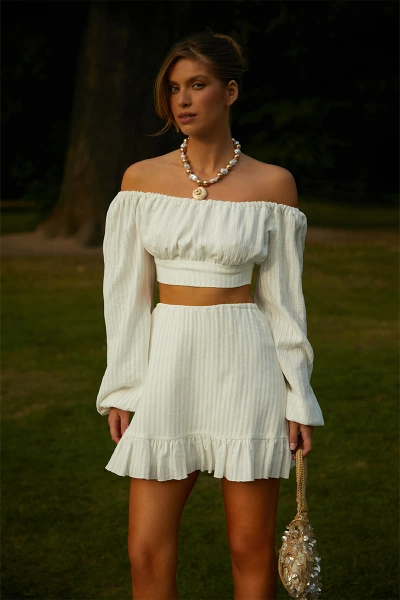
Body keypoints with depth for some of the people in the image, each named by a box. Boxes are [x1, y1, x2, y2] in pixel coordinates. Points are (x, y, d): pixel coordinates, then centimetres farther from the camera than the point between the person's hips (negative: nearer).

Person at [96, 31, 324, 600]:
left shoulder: (272, 184, -1)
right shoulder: (142, 179, 4)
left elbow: (283, 296, 2)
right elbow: (127, 290, 6)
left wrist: (297, 398, -1)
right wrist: (120, 388, 1)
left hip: (245, 366, -2)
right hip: (167, 364, 2)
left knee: (251, 548, 4)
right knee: (147, 552, 1)